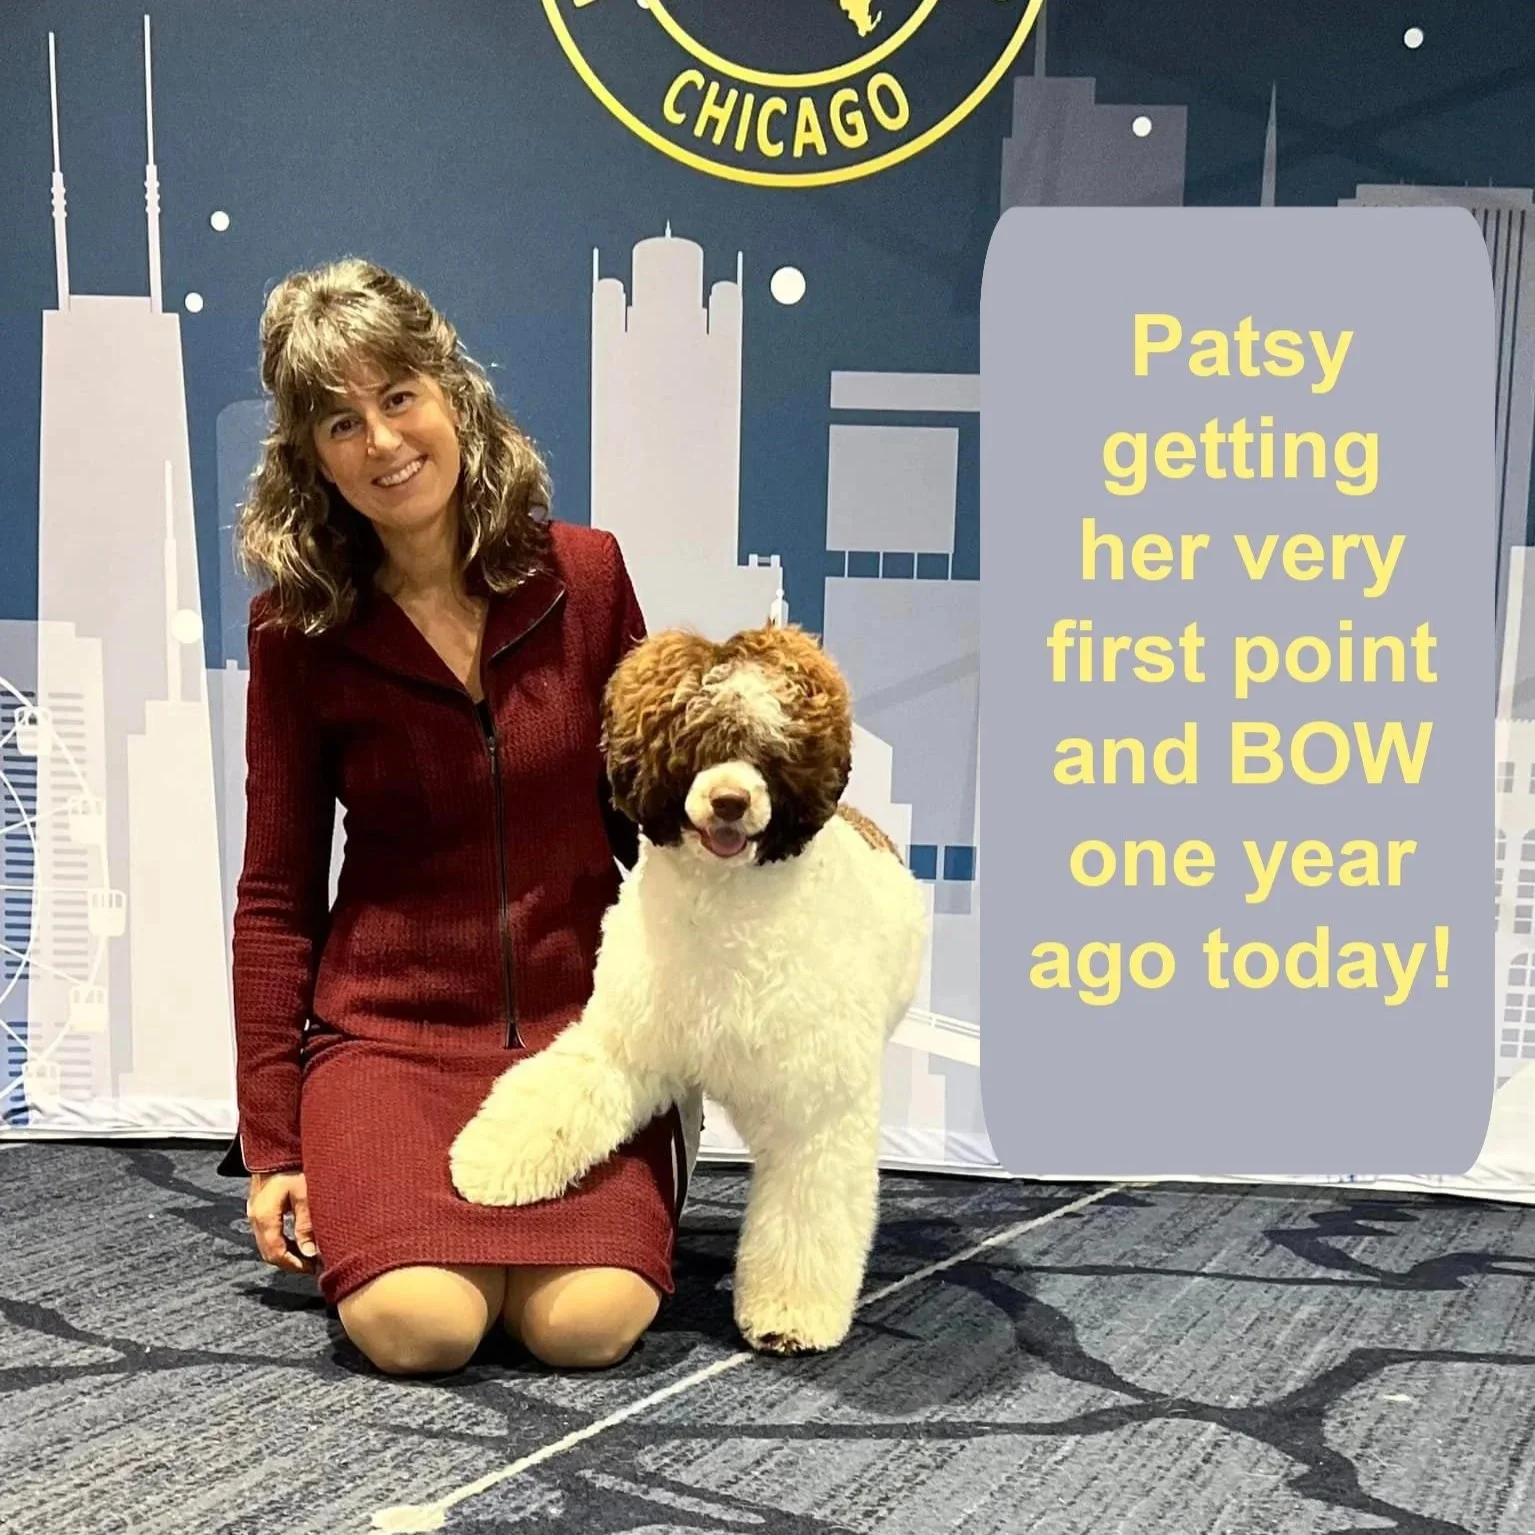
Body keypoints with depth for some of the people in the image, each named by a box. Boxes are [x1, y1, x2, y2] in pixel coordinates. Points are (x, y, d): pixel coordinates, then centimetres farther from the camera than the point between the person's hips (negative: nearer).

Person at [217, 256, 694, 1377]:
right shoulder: (300, 631, -4)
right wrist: (271, 1146, 0)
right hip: (390, 1025, -1)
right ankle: (380, 1195, 11)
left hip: (579, 1015, 1)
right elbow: (277, 898, 2)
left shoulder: (584, 575, -1)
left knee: (591, 1323, -21)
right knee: (417, 1326, -24)